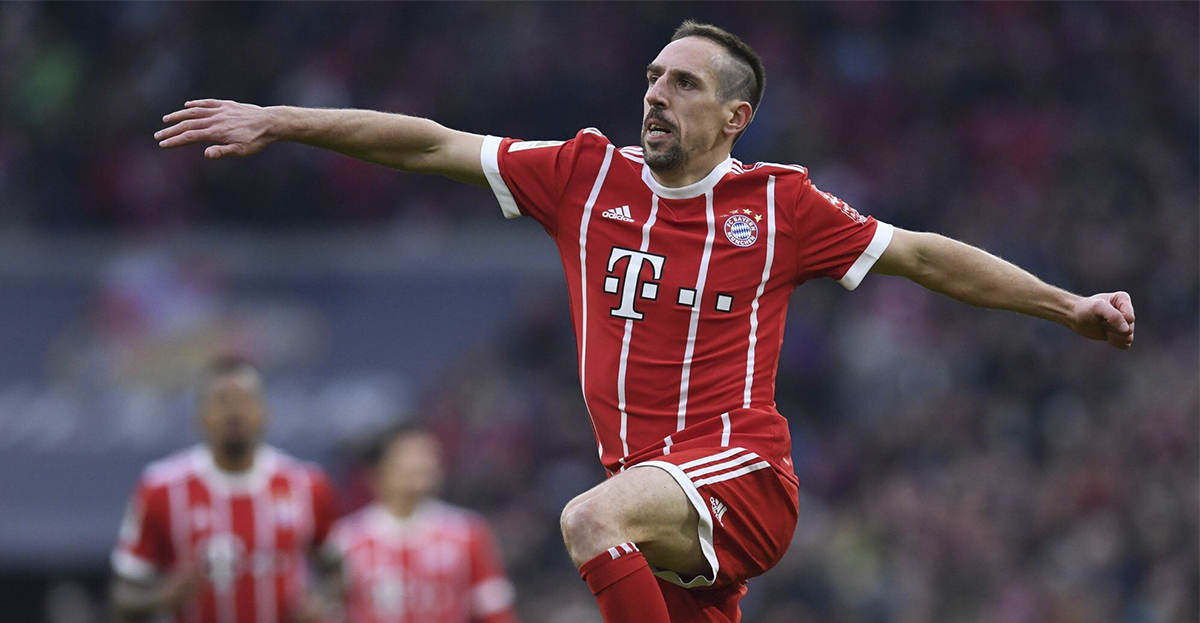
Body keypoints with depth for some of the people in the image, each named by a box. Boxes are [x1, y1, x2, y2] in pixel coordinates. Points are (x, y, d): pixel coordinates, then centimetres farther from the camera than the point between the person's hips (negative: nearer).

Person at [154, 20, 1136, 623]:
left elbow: (924, 256, 9)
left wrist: (1068, 307, 7)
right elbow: (431, 145, 8)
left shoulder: (779, 205, 1)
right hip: (653, 493, 5)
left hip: (743, 475, -5)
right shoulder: (587, 176, 7)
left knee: (593, 520, -33)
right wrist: (275, 123, 5)